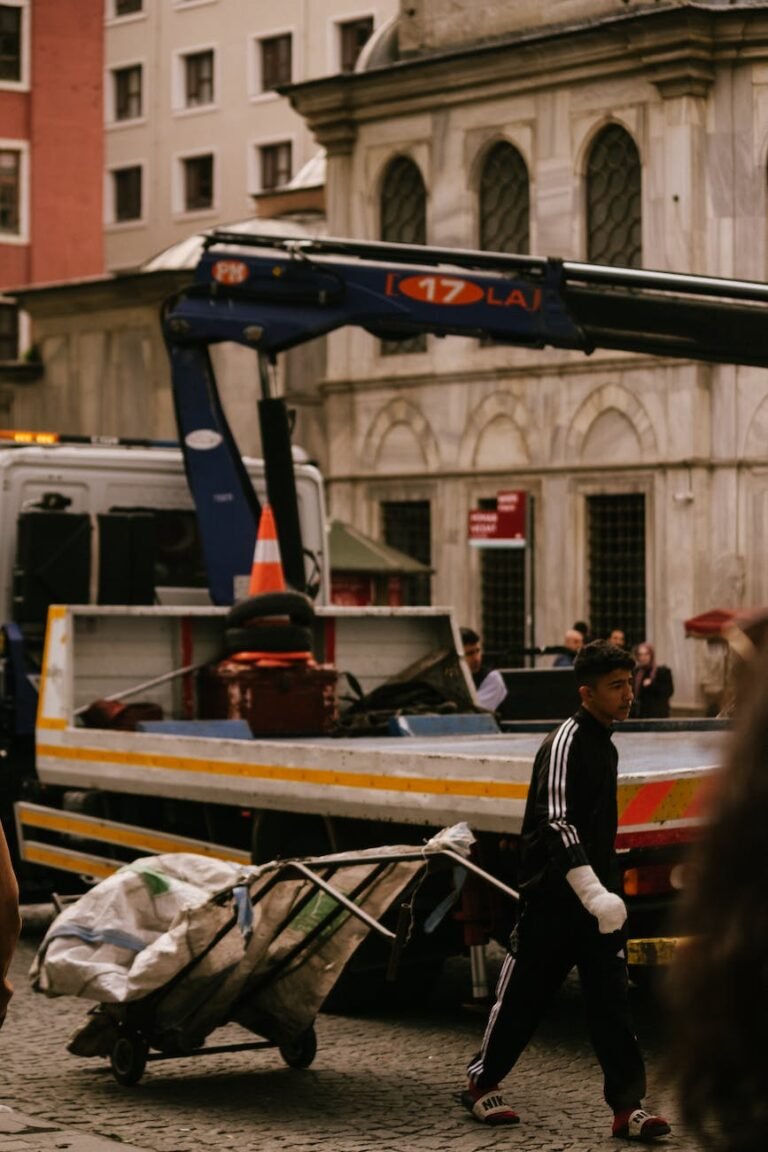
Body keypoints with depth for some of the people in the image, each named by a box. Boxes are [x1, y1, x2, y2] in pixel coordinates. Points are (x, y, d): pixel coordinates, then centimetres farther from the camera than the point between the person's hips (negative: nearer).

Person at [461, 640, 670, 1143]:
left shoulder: (604, 745, 13)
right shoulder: (566, 743, -15)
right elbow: (555, 824, -25)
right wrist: (592, 891, -33)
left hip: (596, 896, 8)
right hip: (553, 897, -7)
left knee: (613, 997, -1)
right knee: (525, 993, 4)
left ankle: (628, 1104, -3)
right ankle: (482, 1083, 21)